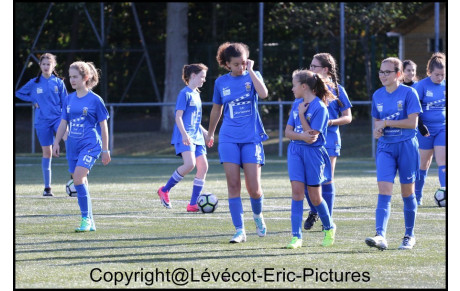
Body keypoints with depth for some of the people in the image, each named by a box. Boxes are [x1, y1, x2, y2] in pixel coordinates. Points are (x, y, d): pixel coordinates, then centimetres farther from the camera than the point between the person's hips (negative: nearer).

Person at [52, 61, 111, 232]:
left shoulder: (95, 100, -5)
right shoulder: (70, 99, 9)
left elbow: (103, 126, -2)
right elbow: (63, 122, 16)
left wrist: (105, 150, -2)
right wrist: (56, 142, 8)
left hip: (90, 144, -6)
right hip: (73, 145, 6)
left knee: (78, 177, -22)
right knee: (80, 182, 7)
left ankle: (86, 219, -15)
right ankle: (90, 222, 15)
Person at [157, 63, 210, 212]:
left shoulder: (196, 94, 19)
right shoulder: (185, 93, -7)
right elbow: (178, 117, -14)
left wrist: (205, 133, 27)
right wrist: (184, 134, -25)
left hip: (196, 137, 9)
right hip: (185, 137, -9)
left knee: (203, 166, -2)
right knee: (190, 164, -25)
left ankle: (193, 204, 0)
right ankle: (164, 190, -8)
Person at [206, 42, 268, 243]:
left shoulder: (252, 76, 2)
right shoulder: (221, 82, 6)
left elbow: (263, 94, -20)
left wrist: (251, 71, -15)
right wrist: (210, 133, 29)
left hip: (251, 138, -1)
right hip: (229, 139, 2)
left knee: (253, 187, -5)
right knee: (233, 185, -7)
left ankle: (258, 215, 27)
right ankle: (240, 230, -3)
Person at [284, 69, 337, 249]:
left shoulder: (319, 108, -13)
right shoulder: (297, 104, 7)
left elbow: (312, 138, -17)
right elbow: (288, 132, 5)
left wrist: (302, 114, -16)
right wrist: (302, 136, -15)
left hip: (313, 153, -5)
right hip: (295, 151, 5)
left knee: (314, 196, 3)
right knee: (297, 190, -8)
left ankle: (329, 228, 29)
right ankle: (296, 236, -8)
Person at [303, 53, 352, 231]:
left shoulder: (337, 90, 1)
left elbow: (348, 117, 2)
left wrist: (332, 122, -14)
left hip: (329, 138, -2)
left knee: (326, 180, -1)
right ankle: (313, 212, 23)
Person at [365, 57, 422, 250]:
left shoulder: (408, 93, -7)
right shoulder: (378, 95, 8)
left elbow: (412, 122, -14)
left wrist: (386, 122, -13)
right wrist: (377, 131, -3)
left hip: (406, 147, -3)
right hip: (385, 147, 3)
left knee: (407, 193, 6)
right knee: (384, 191, -12)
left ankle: (409, 235, 21)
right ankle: (380, 236, -24)